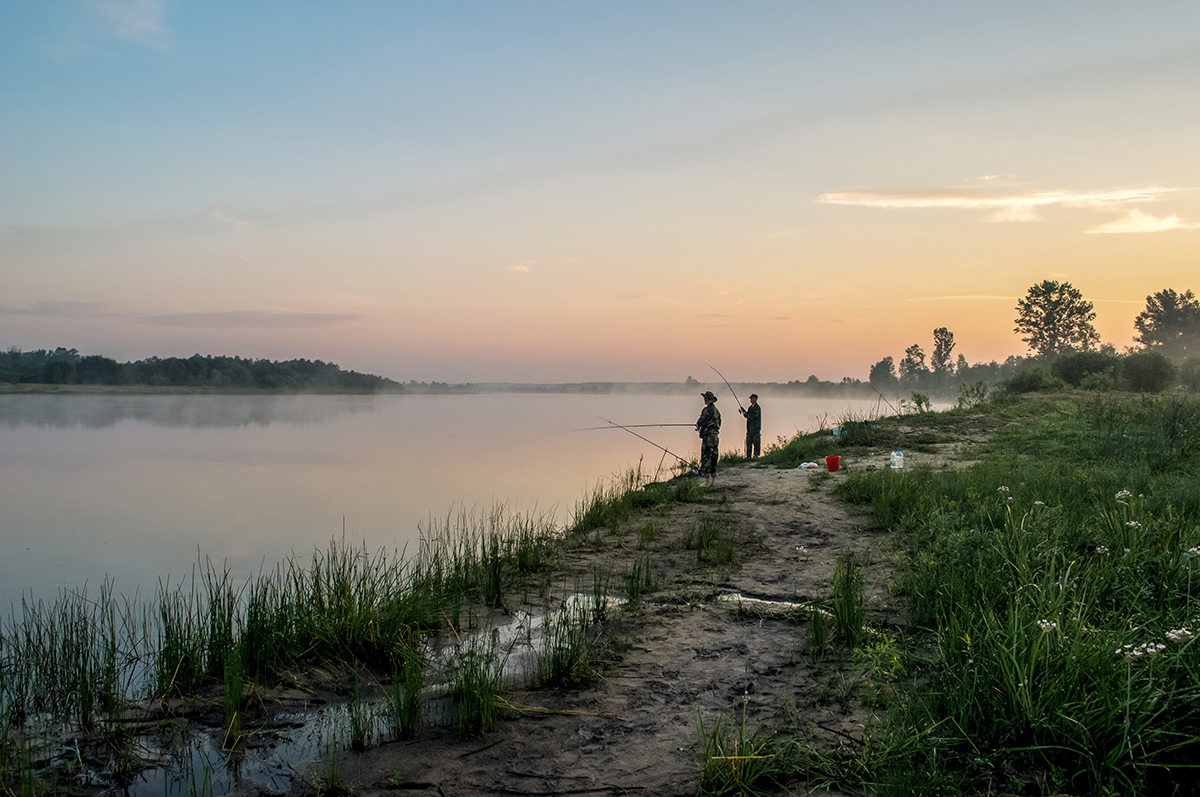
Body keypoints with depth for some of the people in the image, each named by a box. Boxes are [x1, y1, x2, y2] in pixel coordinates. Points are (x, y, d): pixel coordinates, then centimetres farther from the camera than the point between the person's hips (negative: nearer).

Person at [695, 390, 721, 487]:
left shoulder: (707, 409, -15)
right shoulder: (716, 410, 13)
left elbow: (701, 422, -16)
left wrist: (698, 425, 8)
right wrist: (701, 427, 21)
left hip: (708, 436, -9)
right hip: (716, 436, 9)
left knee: (706, 458, -5)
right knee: (713, 458, 13)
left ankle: (707, 482, -6)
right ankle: (713, 481, 17)